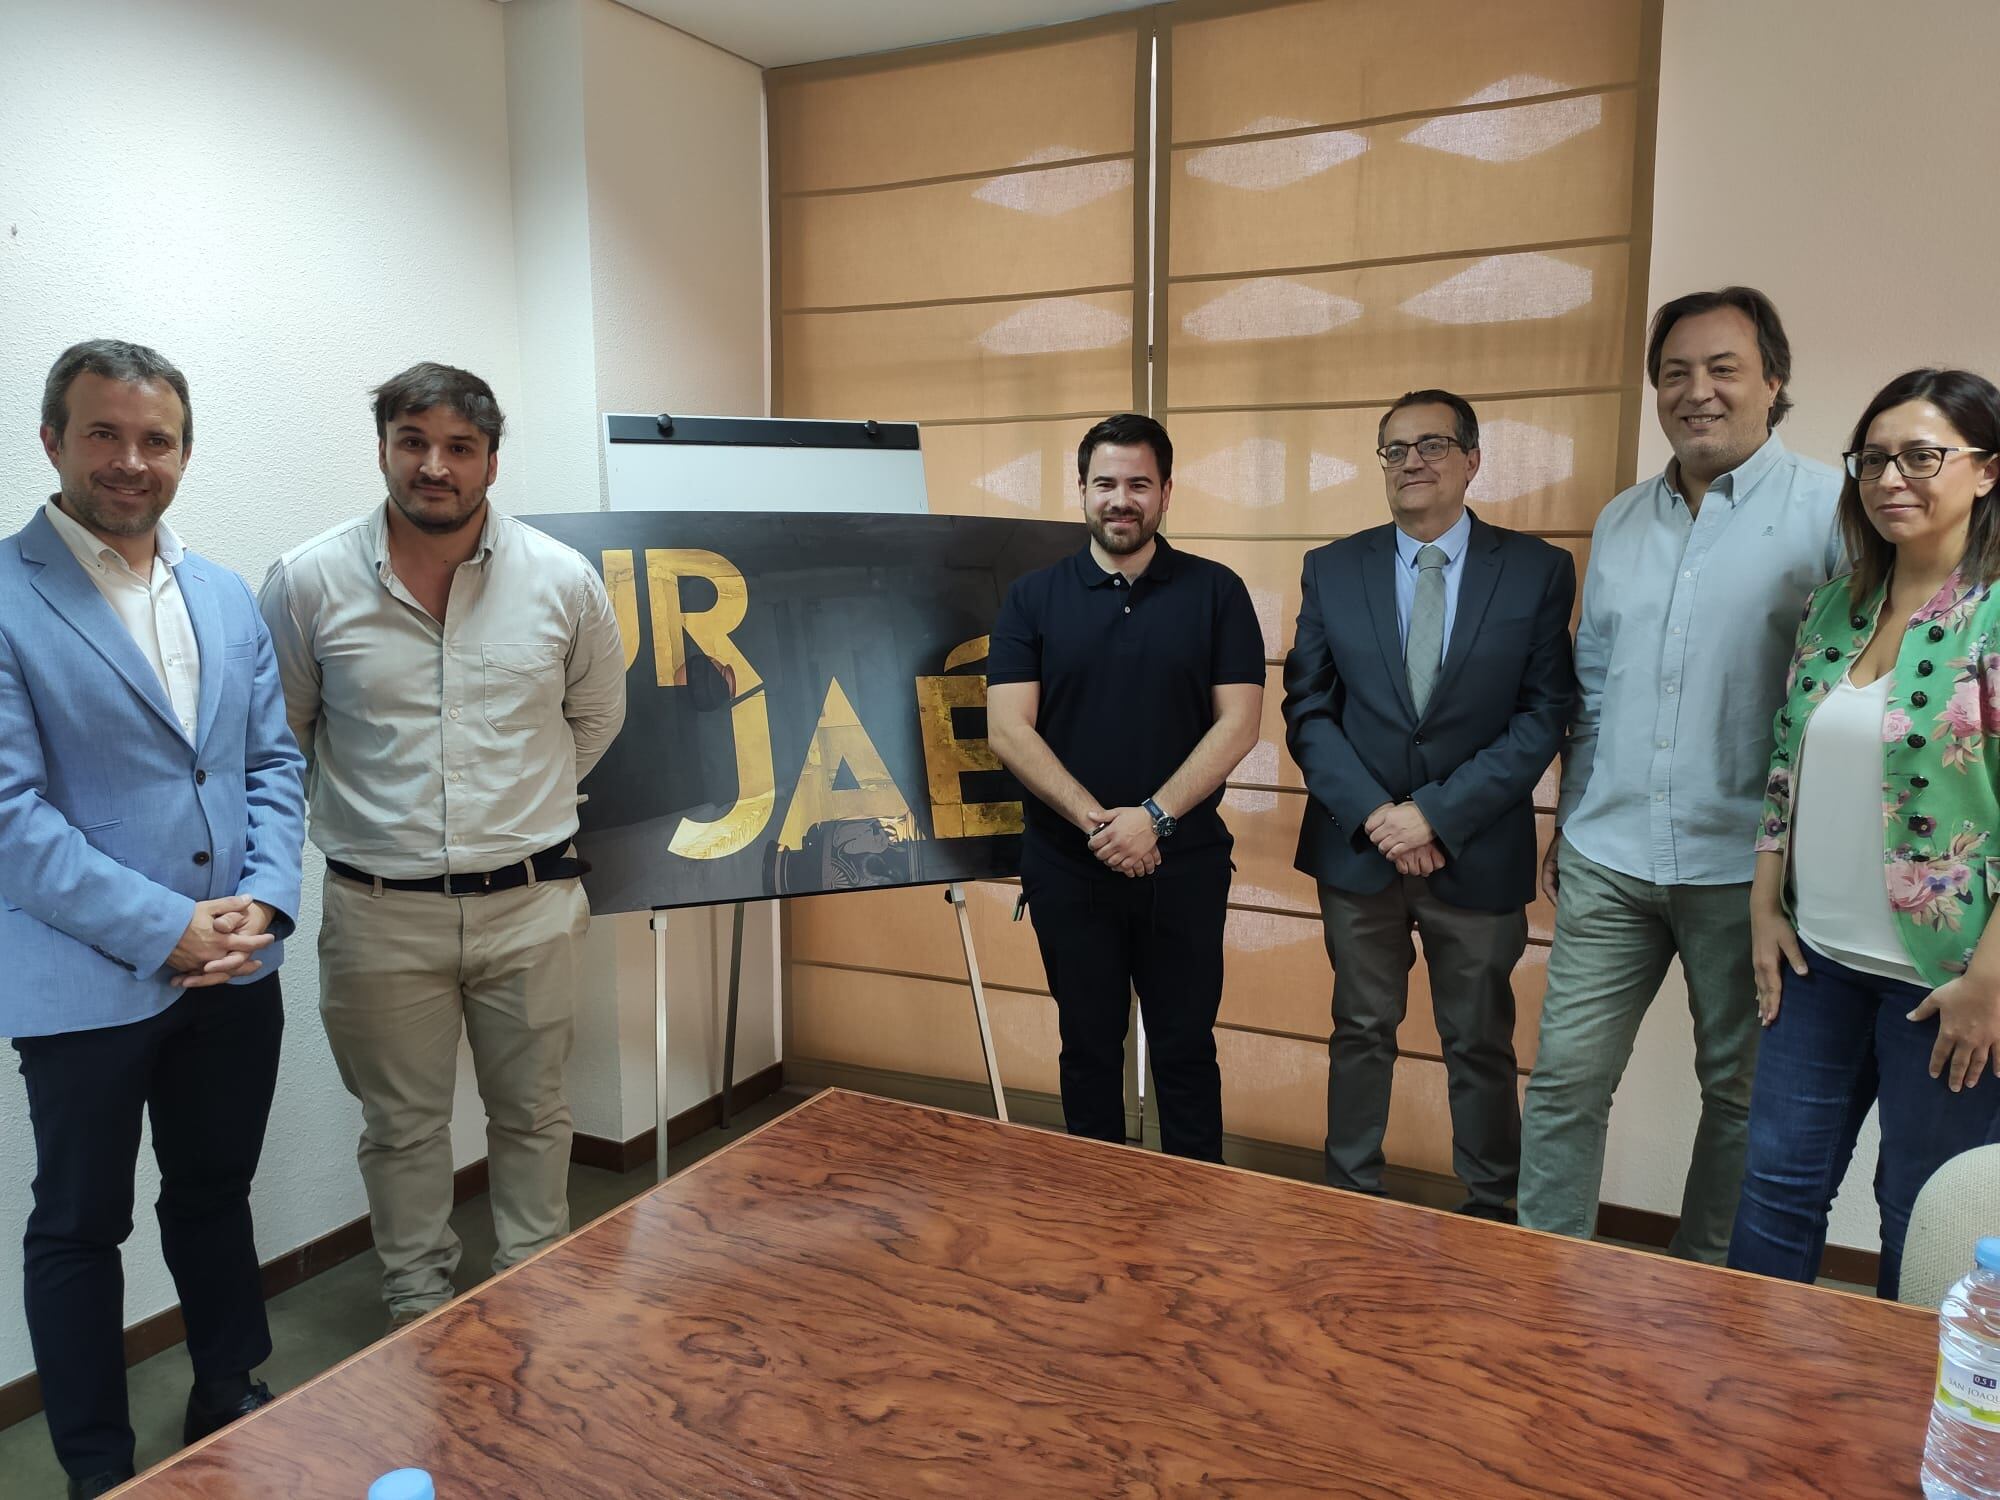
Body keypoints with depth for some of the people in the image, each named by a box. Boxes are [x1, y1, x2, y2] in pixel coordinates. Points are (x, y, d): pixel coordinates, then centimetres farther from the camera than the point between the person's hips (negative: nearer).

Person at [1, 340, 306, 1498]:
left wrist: (264, 900, -8)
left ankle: (234, 1404, 39)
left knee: (218, 1196, 20)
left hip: (236, 971, 5)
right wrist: (166, 929, -19)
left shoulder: (227, 596, 8)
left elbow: (274, 762, 8)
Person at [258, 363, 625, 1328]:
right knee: (402, 1125, 14)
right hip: (380, 912, 0)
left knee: (532, 1113, 16)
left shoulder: (563, 580, -4)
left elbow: (597, 716, 12)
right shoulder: (308, 583, -6)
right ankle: (416, 1298, 35)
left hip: (529, 901, 1)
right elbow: (278, 737, 7)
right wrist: (370, 815, 7)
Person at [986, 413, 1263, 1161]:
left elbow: (1238, 723, -5)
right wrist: (1097, 822, -16)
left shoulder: (1215, 592, 0)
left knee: (1185, 1051, 9)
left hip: (1184, 863, -1)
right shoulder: (1033, 597, 2)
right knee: (1088, 1047, 13)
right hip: (1066, 865, 1)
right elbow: (1007, 730, -6)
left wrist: (1154, 817, -17)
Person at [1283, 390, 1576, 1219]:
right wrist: (1373, 814, -13)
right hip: (1358, 846, 2)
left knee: (1480, 1045, 12)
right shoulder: (1331, 569, 2)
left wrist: (1439, 814, -16)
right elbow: (1307, 709, -1)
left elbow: (1544, 715, -7)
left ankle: (1489, 1214, 28)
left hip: (1478, 853, -1)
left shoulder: (1537, 569, -2)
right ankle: (1352, 1201, 28)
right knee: (1361, 1033, 13)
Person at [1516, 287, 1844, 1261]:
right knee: (1566, 1077, 4)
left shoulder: (1829, 511, -5)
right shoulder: (1619, 523, 11)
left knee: (1740, 1090, 13)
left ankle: (1704, 1282, 31)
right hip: (1609, 860, 4)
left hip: (1743, 864, -3)